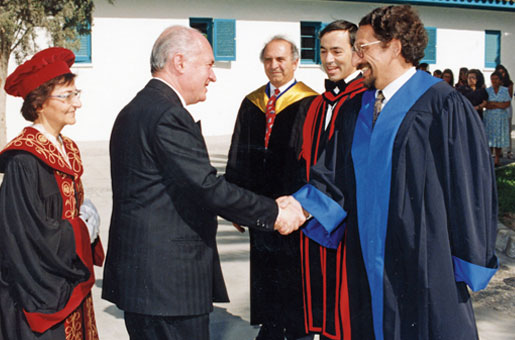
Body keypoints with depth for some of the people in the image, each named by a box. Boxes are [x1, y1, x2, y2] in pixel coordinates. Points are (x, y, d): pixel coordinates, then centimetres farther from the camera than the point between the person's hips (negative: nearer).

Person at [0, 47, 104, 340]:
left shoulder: (68, 149, 8)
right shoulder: (24, 160, -19)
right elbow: (34, 234, -22)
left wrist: (88, 216, -2)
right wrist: (83, 231, -9)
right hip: (41, 291, -8)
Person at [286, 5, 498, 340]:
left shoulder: (443, 105, -12)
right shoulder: (365, 106, 10)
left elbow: (470, 183, -12)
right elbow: (348, 175, 9)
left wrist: (469, 263, -10)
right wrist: (304, 205, -5)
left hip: (423, 263, -6)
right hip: (372, 260, 6)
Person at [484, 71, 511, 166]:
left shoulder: (505, 90, 4)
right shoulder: (487, 91, 4)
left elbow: (507, 104, -7)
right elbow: (486, 105, -7)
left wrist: (493, 103, -9)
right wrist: (500, 105, -14)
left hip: (501, 118, 0)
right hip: (489, 118, 0)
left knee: (499, 137, 0)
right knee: (490, 137, -4)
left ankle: (497, 158, 6)